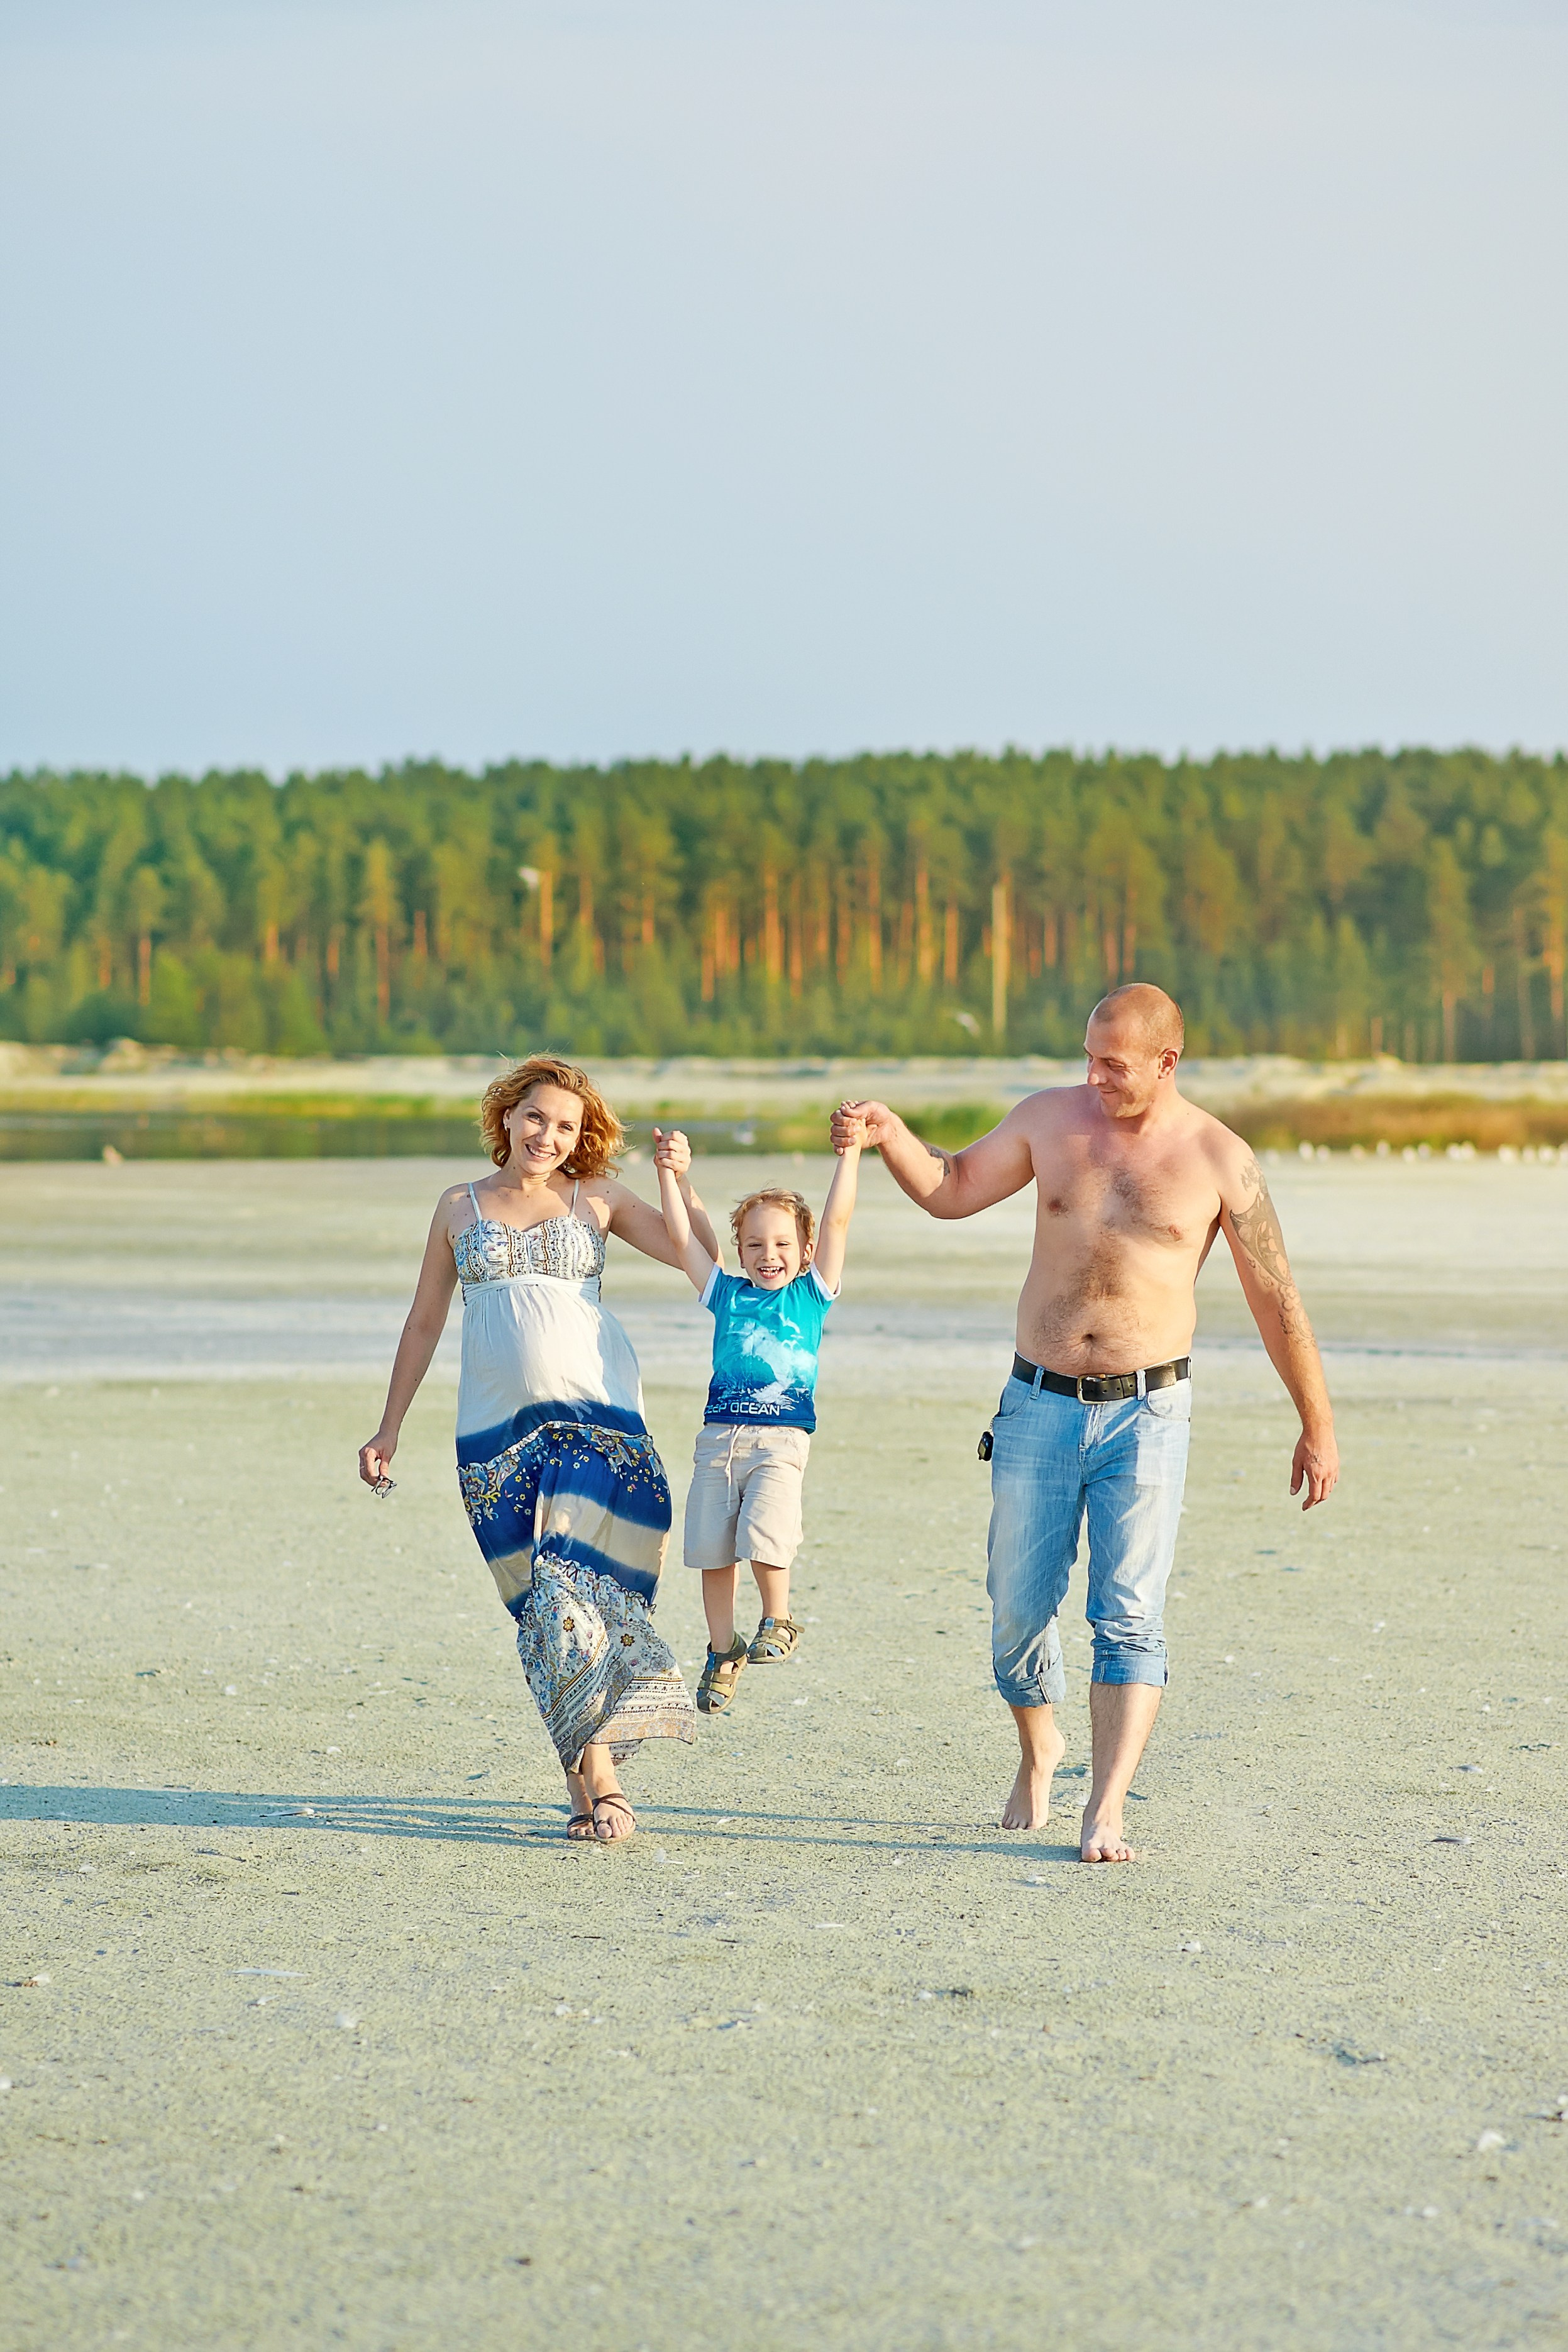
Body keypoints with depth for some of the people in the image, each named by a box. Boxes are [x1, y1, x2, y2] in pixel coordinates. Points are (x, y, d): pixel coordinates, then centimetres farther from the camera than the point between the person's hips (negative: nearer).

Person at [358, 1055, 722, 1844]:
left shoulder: (596, 1201, 10)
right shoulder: (461, 1208, 13)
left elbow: (701, 1255, 8)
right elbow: (424, 1321, 18)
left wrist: (681, 1181, -6)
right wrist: (389, 1428, 17)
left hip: (595, 1413, -2)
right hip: (496, 1425, 2)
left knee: (578, 1581, -17)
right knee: (537, 1601, -3)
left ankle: (597, 1779, -16)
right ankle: (591, 1787, 1)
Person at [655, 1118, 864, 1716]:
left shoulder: (812, 1295, 8)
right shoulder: (727, 1294, 14)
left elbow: (837, 1222, 0)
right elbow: (681, 1237, 10)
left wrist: (849, 1154, -5)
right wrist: (669, 1175, 3)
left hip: (781, 1439, -3)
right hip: (719, 1436, 3)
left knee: (764, 1533, -22)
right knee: (712, 1549, 3)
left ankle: (777, 1622, 1)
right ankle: (723, 1652, 19)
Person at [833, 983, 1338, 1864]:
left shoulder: (1221, 1160, -4)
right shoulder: (1050, 1118, 3)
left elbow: (1277, 1300, 3)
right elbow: (951, 1189, 12)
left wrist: (1318, 1424, 6)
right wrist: (890, 1133, -7)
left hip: (1147, 1411, -3)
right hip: (1041, 1404, 3)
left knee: (1131, 1616, -11)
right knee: (1020, 1605, 6)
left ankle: (1106, 1814, -13)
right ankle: (1039, 1752, 34)